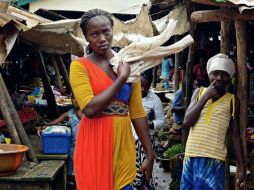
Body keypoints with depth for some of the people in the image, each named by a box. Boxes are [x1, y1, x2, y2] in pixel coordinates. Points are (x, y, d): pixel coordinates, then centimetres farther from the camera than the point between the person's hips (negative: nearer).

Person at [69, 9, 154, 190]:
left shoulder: (127, 66, 8)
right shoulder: (80, 66, -5)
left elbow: (138, 113, 7)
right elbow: (90, 109, -18)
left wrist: (150, 154, 4)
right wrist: (121, 78, -13)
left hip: (123, 146, 4)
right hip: (95, 145, -4)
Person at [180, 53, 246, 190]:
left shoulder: (231, 100, 4)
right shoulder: (199, 92, 9)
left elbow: (235, 136, 5)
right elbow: (186, 123, -2)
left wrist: (242, 168, 1)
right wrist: (205, 97, -6)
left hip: (214, 158, -2)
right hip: (191, 155, 2)